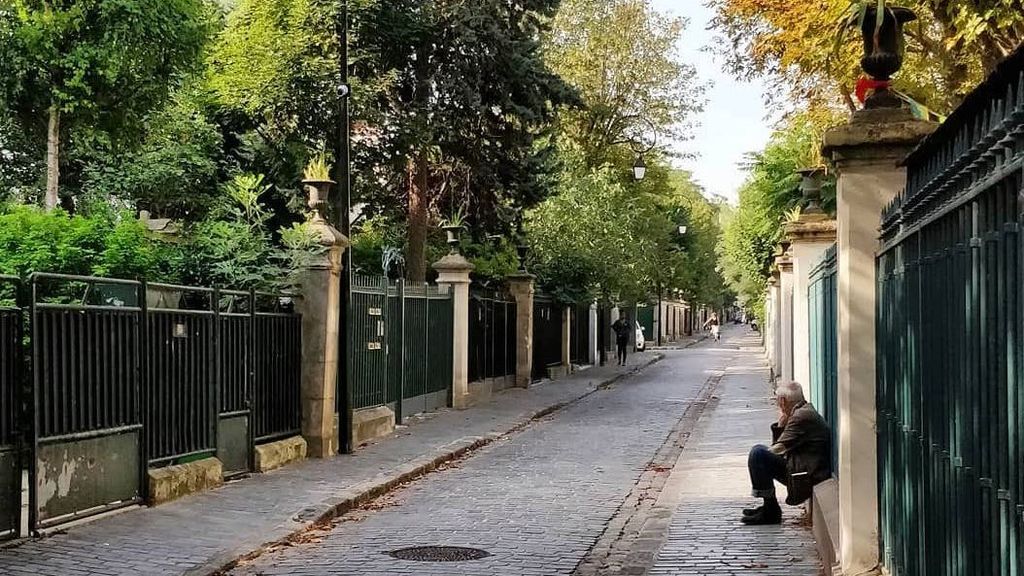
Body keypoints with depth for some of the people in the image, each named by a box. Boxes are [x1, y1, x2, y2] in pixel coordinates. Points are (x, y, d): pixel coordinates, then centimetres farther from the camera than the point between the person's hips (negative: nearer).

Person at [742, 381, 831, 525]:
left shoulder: (802, 416, -14)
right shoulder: (806, 412, 19)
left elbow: (778, 449, -16)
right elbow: (778, 449, 18)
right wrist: (780, 425, 5)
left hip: (808, 477, -11)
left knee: (758, 453, -18)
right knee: (760, 452, 20)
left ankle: (770, 511, -11)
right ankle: (769, 508, 18)